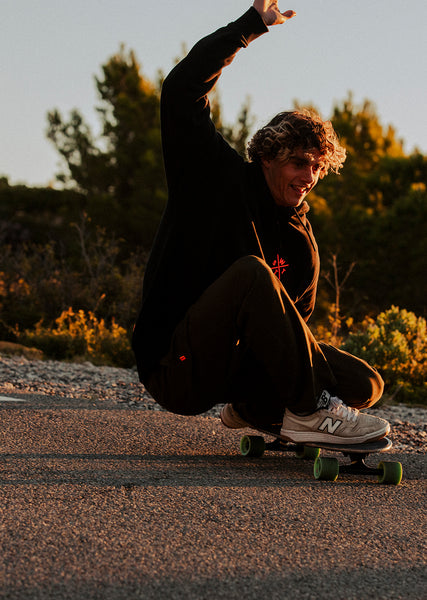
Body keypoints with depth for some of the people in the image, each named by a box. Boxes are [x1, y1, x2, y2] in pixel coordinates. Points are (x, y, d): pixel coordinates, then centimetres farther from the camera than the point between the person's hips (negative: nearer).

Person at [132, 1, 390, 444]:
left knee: (364, 385, -9)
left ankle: (252, 406, 13)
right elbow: (180, 92, -16)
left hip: (238, 362, 6)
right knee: (251, 273, -33)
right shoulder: (217, 178, -5)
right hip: (176, 371, -6)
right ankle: (309, 411, -25)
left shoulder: (299, 241, 10)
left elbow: (294, 317, 16)